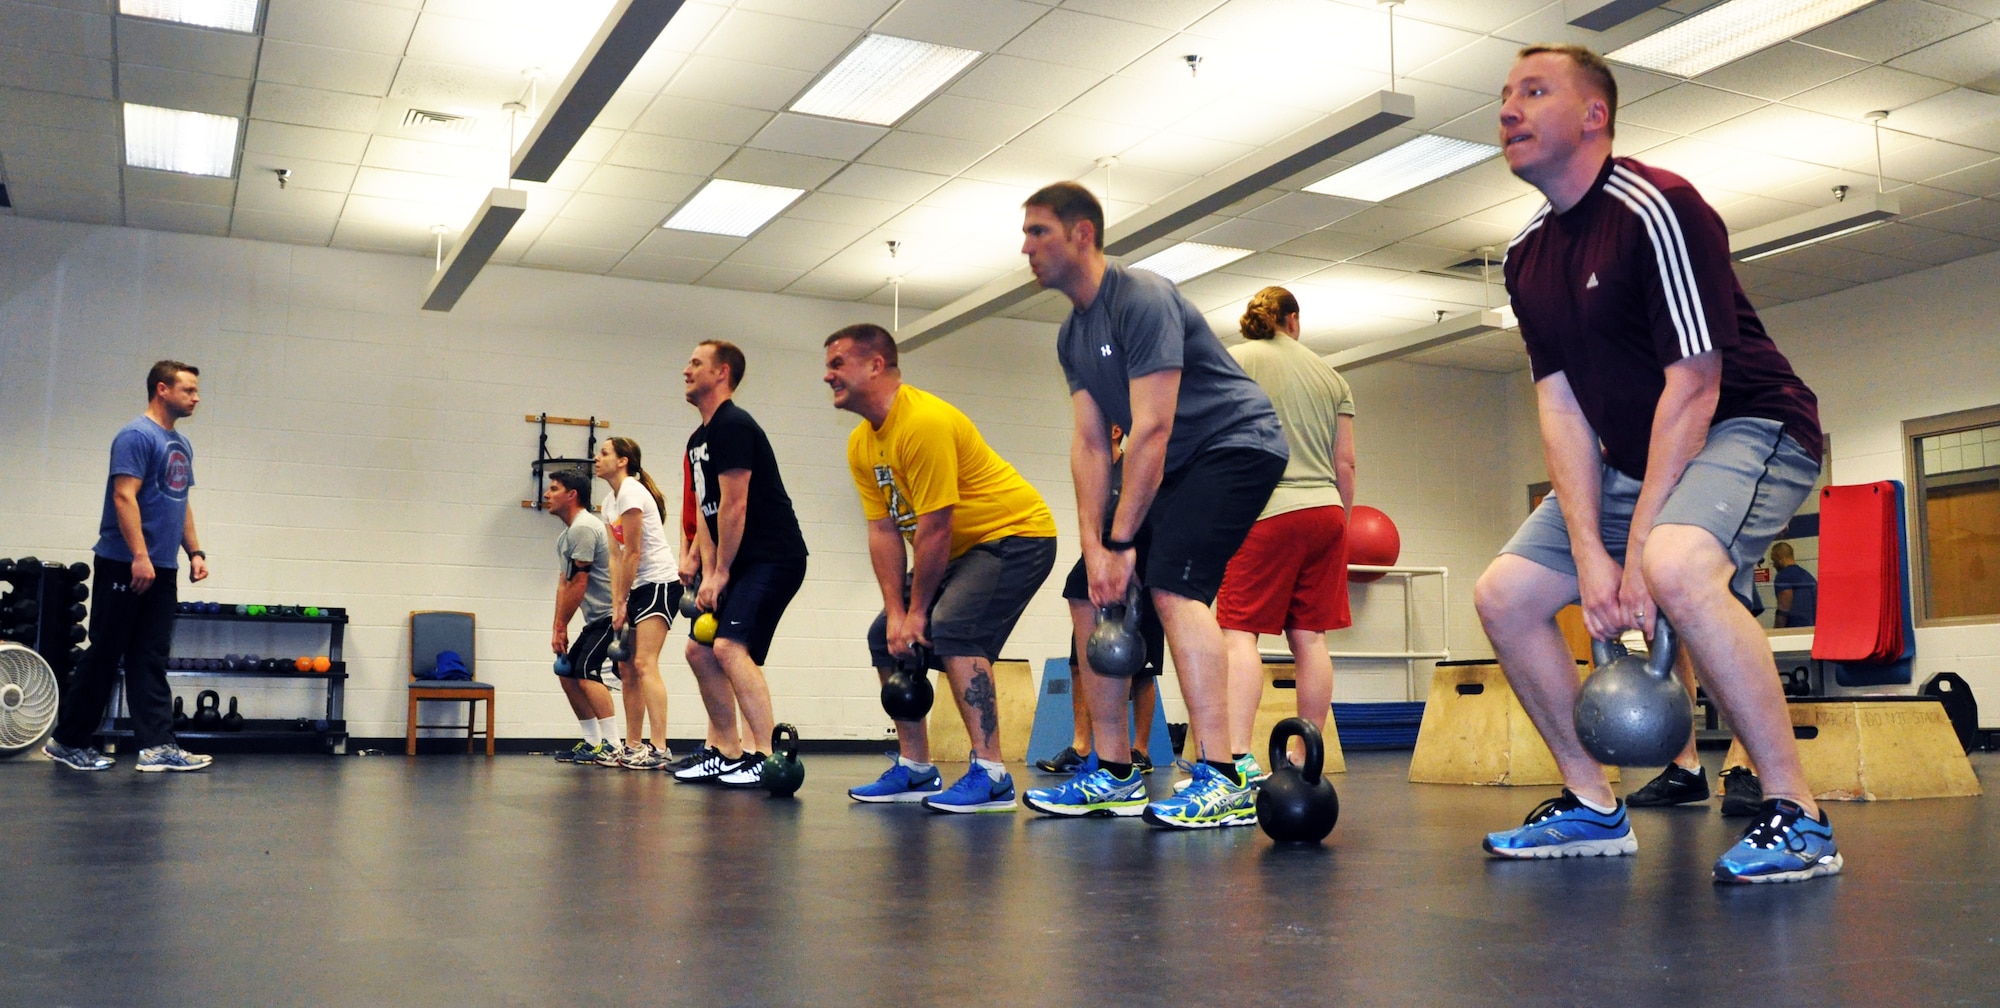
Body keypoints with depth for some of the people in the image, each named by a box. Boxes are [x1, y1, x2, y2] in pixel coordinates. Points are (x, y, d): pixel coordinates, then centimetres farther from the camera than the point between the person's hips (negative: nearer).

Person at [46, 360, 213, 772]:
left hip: (162, 570, 8)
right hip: (125, 566, -8)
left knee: (151, 660, 4)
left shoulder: (182, 445, 16)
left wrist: (195, 551, 13)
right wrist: (139, 556, -25)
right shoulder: (137, 436, -12)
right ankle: (68, 740, 13)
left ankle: (158, 746, 2)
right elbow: (124, 497, -19)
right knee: (103, 656, 0)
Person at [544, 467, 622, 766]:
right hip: (597, 618, 11)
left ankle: (612, 747, -19)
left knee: (587, 671, -19)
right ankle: (593, 742, 17)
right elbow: (563, 585, 15)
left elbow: (578, 583, -16)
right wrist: (558, 629, 6)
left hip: (612, 614, -11)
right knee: (567, 672, 12)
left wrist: (561, 628, -10)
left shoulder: (583, 528, -15)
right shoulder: (565, 536, 18)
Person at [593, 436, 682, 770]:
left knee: (644, 664, -17)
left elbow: (632, 554, -14)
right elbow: (616, 557, 11)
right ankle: (633, 747, 15)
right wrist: (617, 604, 3)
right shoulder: (610, 503, 15)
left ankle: (659, 749, -20)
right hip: (638, 588, 10)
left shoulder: (631, 493, -12)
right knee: (627, 668, 9)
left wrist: (621, 604, -11)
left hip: (660, 583, -10)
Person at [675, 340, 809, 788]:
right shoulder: (698, 440, 17)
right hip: (739, 562, 11)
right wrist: (708, 574, 5)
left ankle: (766, 759, -22)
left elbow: (734, 507, -18)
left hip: (774, 557, -11)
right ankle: (726, 754, 19)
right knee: (699, 650, 12)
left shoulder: (733, 425, -14)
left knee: (730, 647, -23)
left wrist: (720, 574, -13)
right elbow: (705, 513, 15)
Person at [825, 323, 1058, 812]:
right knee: (885, 637, 7)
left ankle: (990, 776, -25)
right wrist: (896, 612, -8)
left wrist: (916, 611, -17)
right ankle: (915, 771, 15)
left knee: (953, 630, -28)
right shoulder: (862, 445, 3)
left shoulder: (925, 423, -26)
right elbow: (884, 530, 1)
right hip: (961, 547, 10)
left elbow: (935, 528, -25)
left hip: (1016, 534, -10)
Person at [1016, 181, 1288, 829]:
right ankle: (1113, 776, 10)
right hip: (1175, 465, 10)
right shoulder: (1073, 337, 8)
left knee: (1171, 583, -28)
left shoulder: (1141, 300, -20)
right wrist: (1094, 545, -9)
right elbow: (1090, 443, 2)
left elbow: (1151, 430, -24)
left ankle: (1223, 783, -28)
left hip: (1237, 444, -9)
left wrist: (1121, 543, -22)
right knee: (1086, 594, 4)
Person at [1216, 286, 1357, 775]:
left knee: (1239, 632, -8)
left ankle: (1239, 756, -21)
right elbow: (1345, 462, 14)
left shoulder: (1235, 360, 4)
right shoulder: (1330, 375, 17)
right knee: (1309, 637, 6)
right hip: (1324, 512, 5)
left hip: (1267, 513, -5)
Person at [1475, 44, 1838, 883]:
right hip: (1634, 458, 8)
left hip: (1749, 429, -8)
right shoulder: (1527, 257, 6)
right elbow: (1561, 407, -1)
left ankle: (1797, 817, -22)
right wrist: (1588, 550, -13)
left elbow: (1693, 386, -22)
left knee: (1678, 568, -36)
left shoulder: (1656, 208, -18)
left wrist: (1638, 548, -23)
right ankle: (1594, 806, 12)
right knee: (1503, 594, 1)